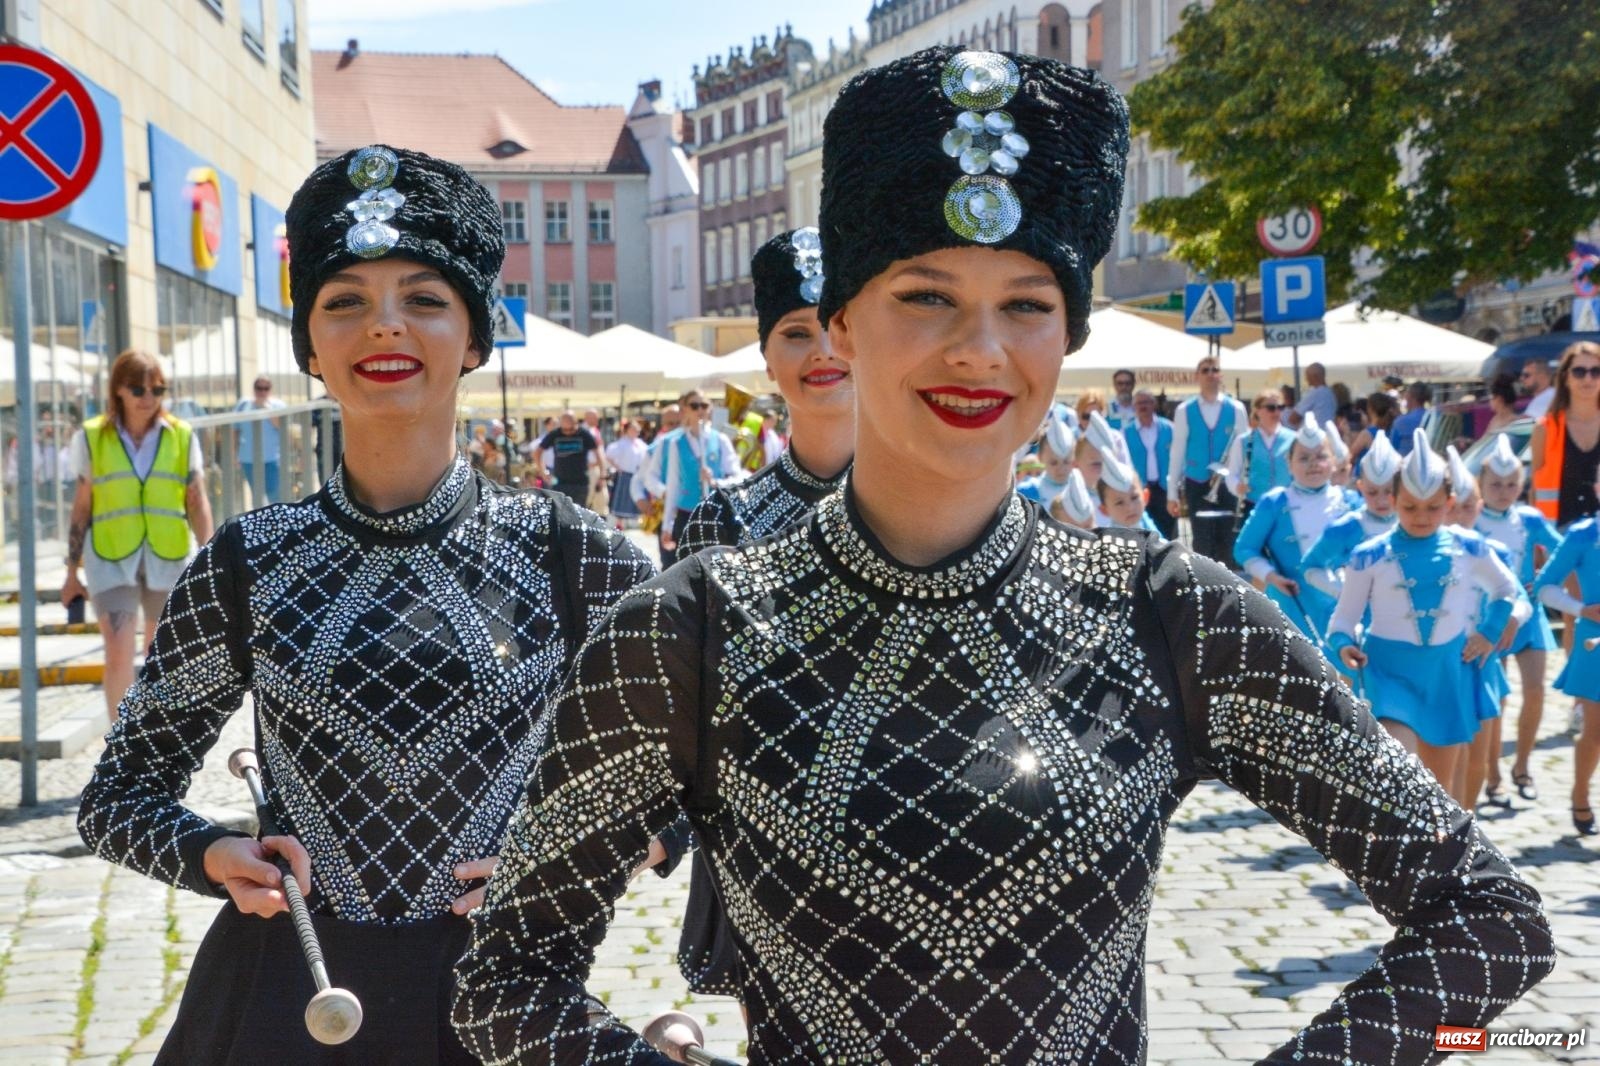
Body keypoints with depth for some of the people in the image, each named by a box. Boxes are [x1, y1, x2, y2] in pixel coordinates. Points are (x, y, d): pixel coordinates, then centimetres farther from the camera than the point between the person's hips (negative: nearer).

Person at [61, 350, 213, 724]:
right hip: (111, 561, -1)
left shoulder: (182, 436, 3)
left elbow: (198, 502, 1)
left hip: (169, 561, 1)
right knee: (119, 656, -12)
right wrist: (72, 573, 8)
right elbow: (81, 507, 7)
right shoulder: (92, 437, 3)